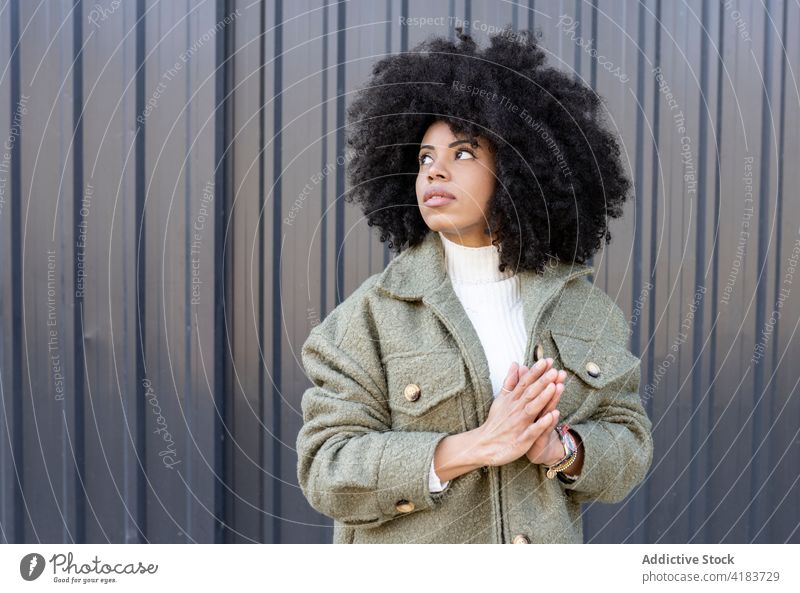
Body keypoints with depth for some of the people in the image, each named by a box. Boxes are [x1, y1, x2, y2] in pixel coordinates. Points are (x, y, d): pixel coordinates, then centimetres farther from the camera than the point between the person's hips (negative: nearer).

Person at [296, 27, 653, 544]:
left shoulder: (586, 306, -2)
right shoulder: (374, 313, -10)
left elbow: (629, 447, 0)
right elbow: (327, 470, -15)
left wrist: (559, 446, -20)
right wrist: (477, 445, -25)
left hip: (548, 550, 2)